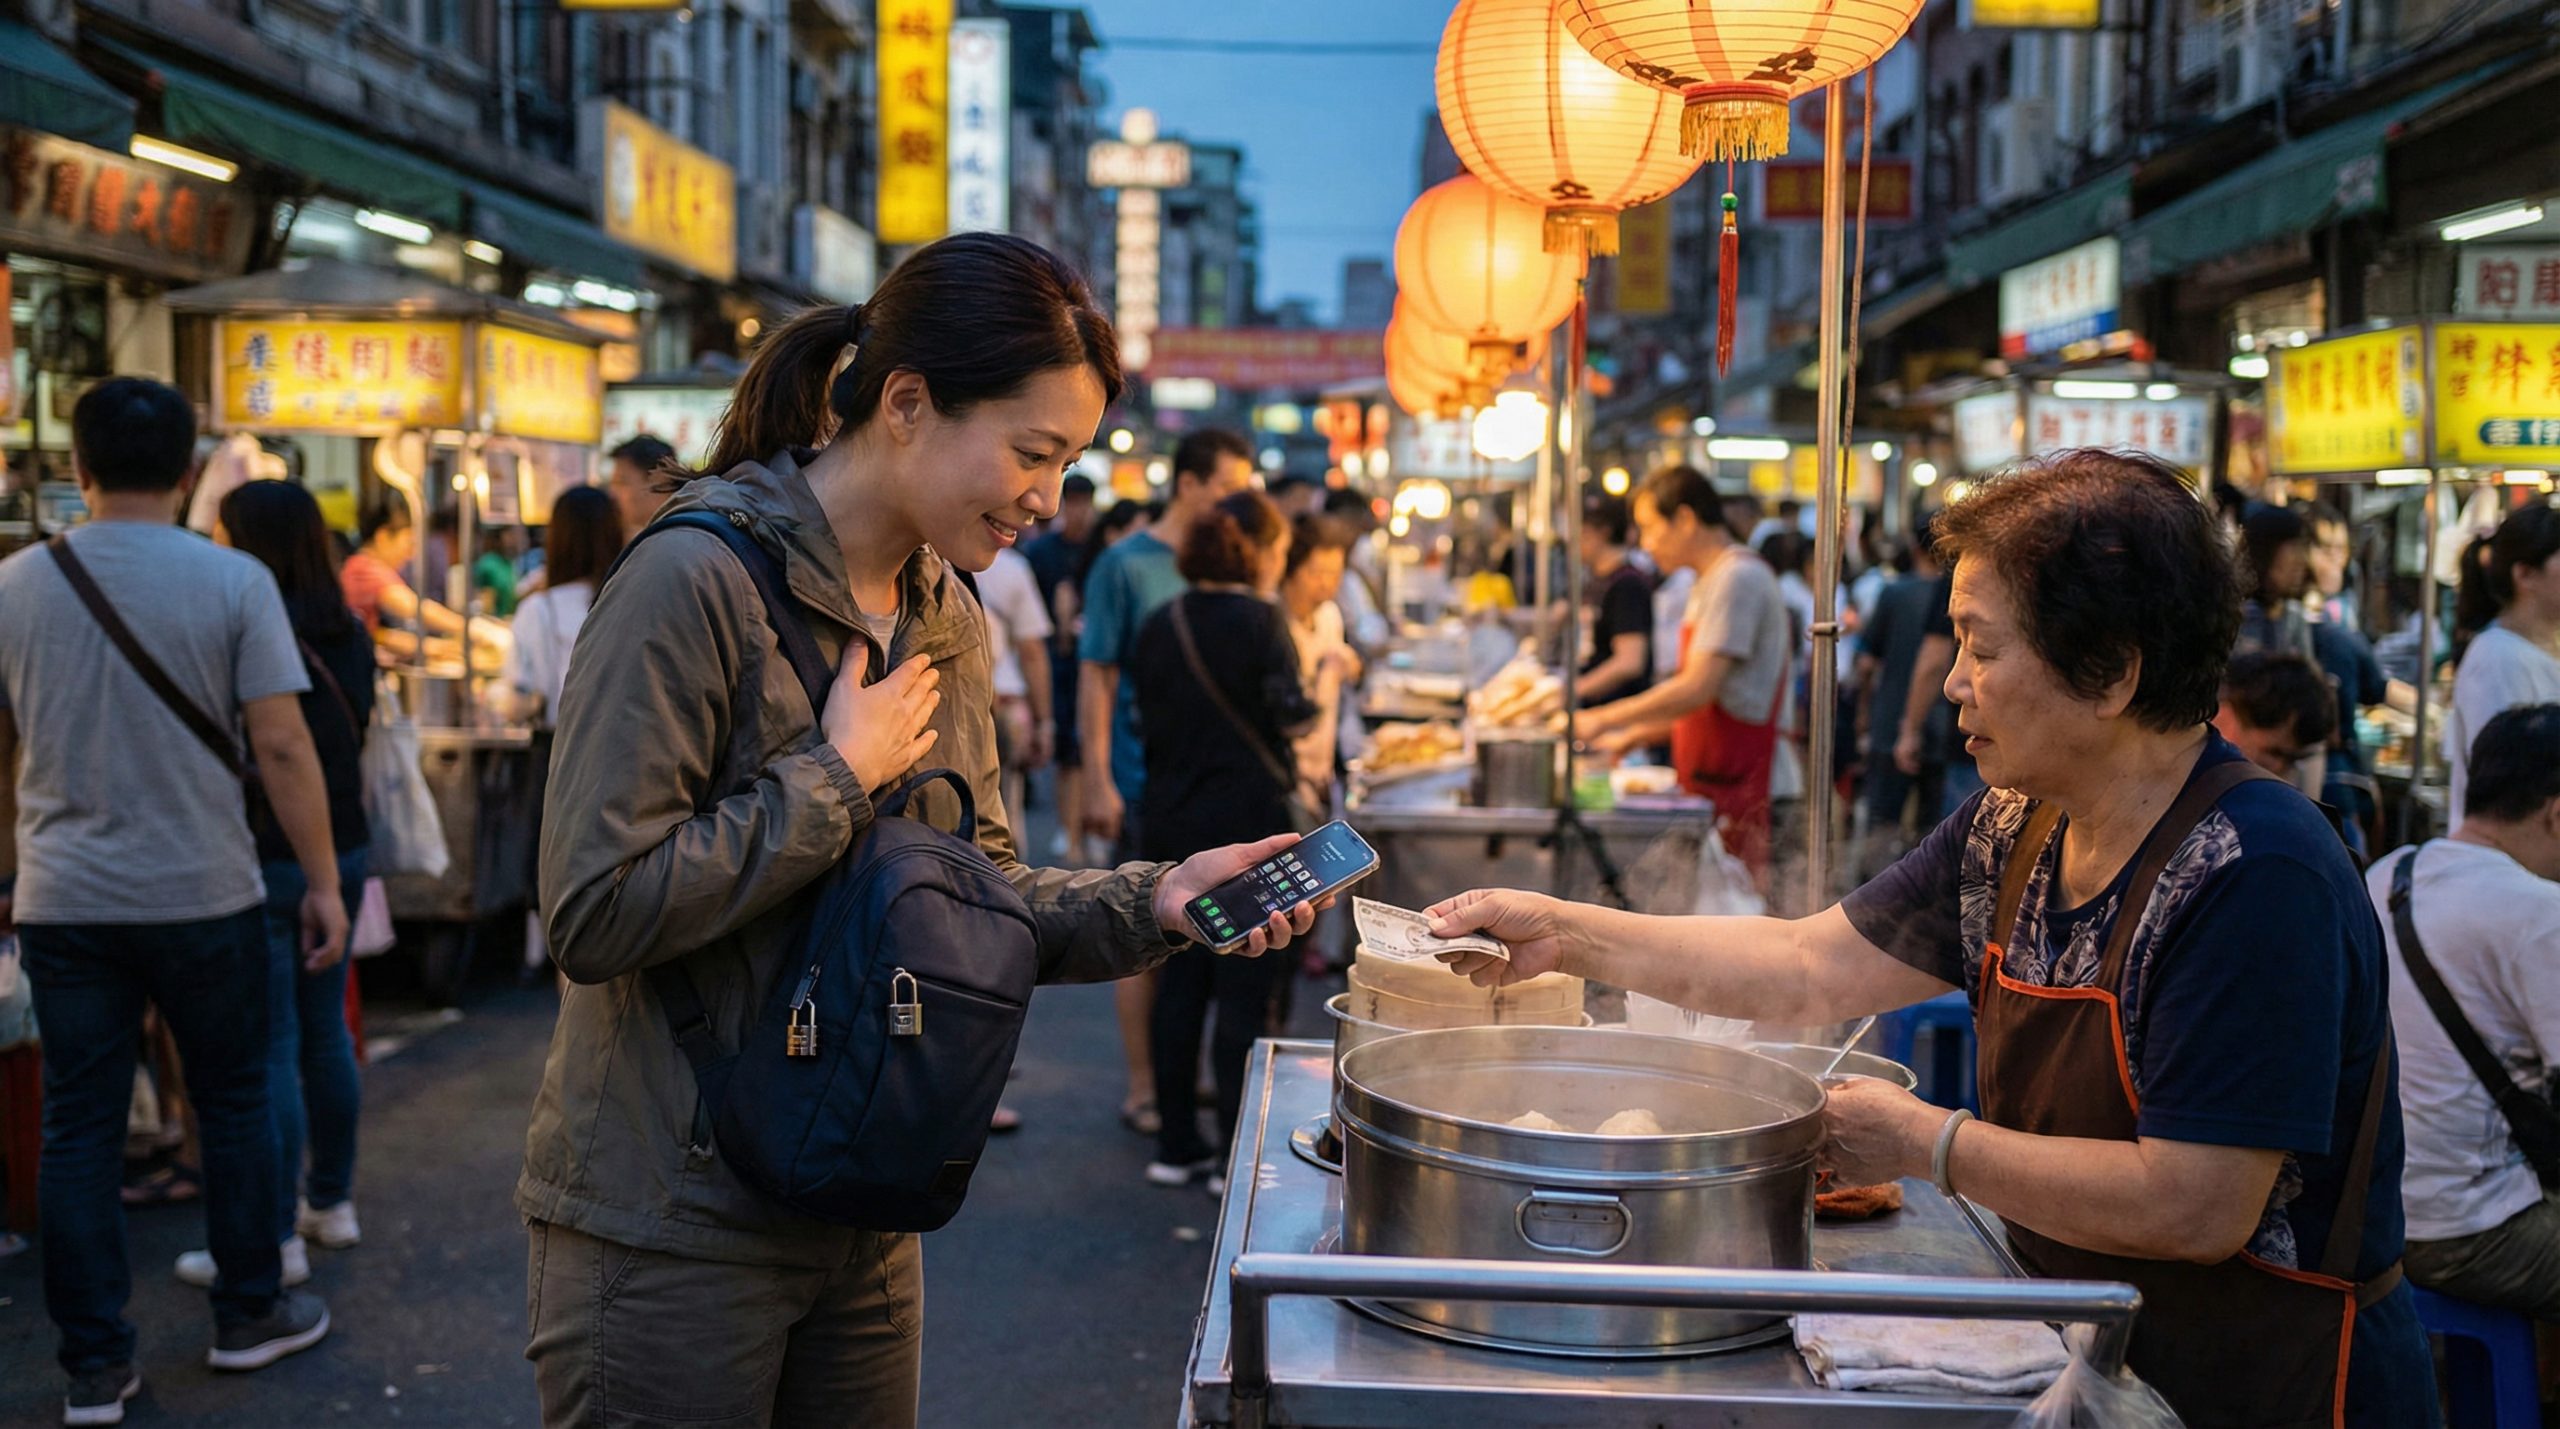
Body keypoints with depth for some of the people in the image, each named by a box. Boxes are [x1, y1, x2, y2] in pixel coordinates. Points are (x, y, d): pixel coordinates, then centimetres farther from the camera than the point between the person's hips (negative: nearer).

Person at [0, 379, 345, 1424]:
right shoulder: (234, 582, -9)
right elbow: (281, 745, -12)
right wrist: (324, 883, -5)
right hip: (203, 896, -2)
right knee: (233, 1106, 15)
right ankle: (248, 1316, 26)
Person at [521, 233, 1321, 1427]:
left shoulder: (950, 620, 7)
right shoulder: (695, 582, -18)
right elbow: (596, 910, -24)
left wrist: (1149, 903, -7)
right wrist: (841, 776, -20)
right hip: (671, 1229, -7)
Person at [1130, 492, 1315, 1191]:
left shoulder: (1160, 625, 7)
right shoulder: (1260, 617, -10)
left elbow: (1148, 721, 11)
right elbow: (1293, 718, -14)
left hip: (1170, 819, 6)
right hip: (1250, 818, -6)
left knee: (1179, 983, 12)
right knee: (1245, 991, 0)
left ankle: (1176, 1146, 18)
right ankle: (1238, 1157, 4)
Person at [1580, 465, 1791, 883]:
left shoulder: (1738, 578, -12)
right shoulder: (1713, 581, 21)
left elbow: (1699, 689, -20)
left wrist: (1604, 719, -13)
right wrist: (1635, 736, 19)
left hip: (1738, 790, -9)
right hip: (1711, 786, 9)